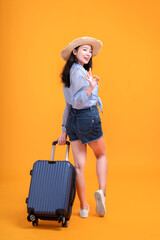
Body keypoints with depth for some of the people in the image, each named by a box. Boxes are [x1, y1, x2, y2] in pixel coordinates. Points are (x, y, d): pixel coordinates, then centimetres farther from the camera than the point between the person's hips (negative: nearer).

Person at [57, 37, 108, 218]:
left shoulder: (69, 73, 14)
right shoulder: (80, 72, -14)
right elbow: (77, 102, -19)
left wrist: (64, 130, 19)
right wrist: (91, 88, -34)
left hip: (73, 120, 7)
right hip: (89, 117, -7)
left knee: (79, 165, 6)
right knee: (101, 155, 17)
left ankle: (83, 207, 13)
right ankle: (102, 190, 0)